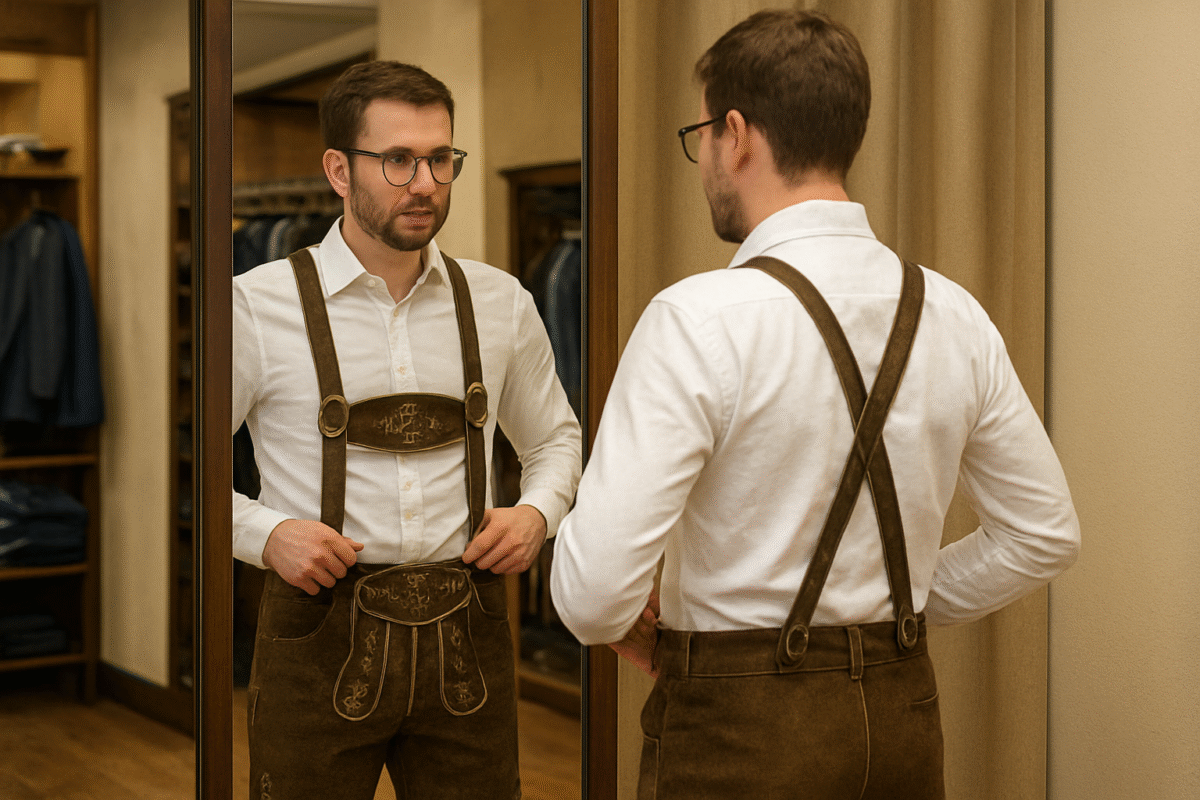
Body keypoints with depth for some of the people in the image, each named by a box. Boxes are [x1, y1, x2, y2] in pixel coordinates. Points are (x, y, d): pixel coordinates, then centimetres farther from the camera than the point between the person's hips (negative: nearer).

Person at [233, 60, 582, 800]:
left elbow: (555, 437, 21)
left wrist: (537, 512, 2)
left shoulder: (500, 303, 7)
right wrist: (264, 533, -13)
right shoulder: (258, 307, -5)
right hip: (323, 633, -3)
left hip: (466, 632, 3)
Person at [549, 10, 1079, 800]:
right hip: (902, 712, 6)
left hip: (741, 732, -5)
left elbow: (592, 588, -21)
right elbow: (1046, 534, 8)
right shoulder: (953, 315, -1)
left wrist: (631, 630, 0)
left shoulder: (700, 320, -18)